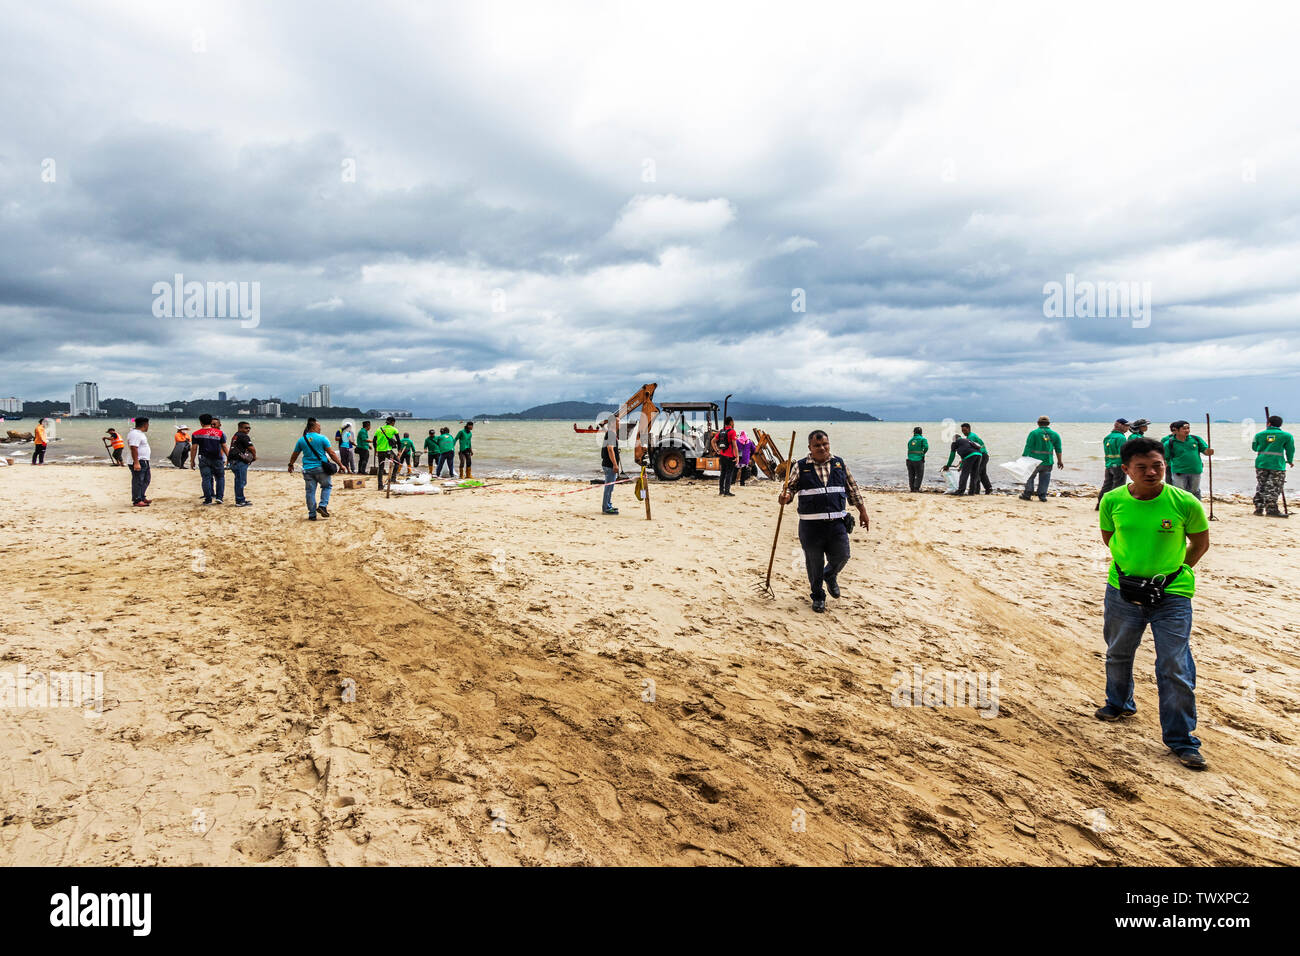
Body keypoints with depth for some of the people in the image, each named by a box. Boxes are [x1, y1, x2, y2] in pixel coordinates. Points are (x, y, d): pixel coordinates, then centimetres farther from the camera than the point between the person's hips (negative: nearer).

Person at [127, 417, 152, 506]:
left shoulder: (140, 433, 17)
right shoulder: (134, 434, -17)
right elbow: (134, 448, -24)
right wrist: (136, 463, -28)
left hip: (144, 461, 11)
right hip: (138, 462, -11)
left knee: (146, 480, 17)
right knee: (138, 481, -6)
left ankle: (142, 497, 26)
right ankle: (137, 501, -2)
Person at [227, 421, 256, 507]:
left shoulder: (235, 436, 21)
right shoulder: (243, 436, -10)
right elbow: (252, 448, -14)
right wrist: (254, 456, 5)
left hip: (234, 461, 10)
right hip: (240, 462, -10)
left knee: (239, 481, 17)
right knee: (241, 481, -7)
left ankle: (240, 499, 26)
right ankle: (240, 501, -5)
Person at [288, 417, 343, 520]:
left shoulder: (301, 440, 6)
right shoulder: (322, 438, -6)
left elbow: (294, 455, 16)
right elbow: (332, 453, -6)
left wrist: (290, 465, 32)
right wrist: (340, 464, 1)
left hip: (307, 469, 3)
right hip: (321, 468, -3)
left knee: (310, 491, 7)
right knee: (327, 486, 16)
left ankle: (312, 515, 10)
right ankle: (322, 506, 0)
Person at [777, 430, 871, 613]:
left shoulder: (840, 464, 9)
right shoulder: (800, 467, 0)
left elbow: (852, 490, 16)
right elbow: (790, 487, 1)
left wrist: (863, 512, 17)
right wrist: (784, 497, -23)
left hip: (837, 523, 2)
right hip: (811, 525, -2)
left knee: (841, 557, 4)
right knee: (814, 563, 5)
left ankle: (830, 576, 39)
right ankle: (818, 596, 26)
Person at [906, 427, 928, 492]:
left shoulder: (910, 440, 12)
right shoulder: (923, 439, -3)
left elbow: (909, 449, 10)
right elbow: (926, 447, -17)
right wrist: (923, 453, -1)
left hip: (910, 460, 4)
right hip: (919, 460, -4)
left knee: (911, 475, 13)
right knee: (919, 475, 6)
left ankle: (911, 488, 15)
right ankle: (916, 488, -2)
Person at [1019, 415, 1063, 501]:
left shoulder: (1034, 433, -6)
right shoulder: (1055, 434, 7)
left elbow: (1028, 447, -10)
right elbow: (1058, 449, 11)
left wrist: (1023, 457, -7)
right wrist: (1059, 461, 20)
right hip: (1047, 462, 3)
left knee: (1030, 477, 10)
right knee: (1044, 479, 9)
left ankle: (1027, 494, 10)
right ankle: (1042, 496, 8)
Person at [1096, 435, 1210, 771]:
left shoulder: (1185, 503, -13)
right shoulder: (1113, 501, -7)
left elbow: (1200, 543, 2)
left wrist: (1173, 573, -3)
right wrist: (1125, 567, 2)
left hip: (1171, 596, -3)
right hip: (1122, 591, 3)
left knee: (1174, 668, -2)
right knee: (1118, 654, 21)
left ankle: (1181, 739, 14)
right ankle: (1119, 704, 48)